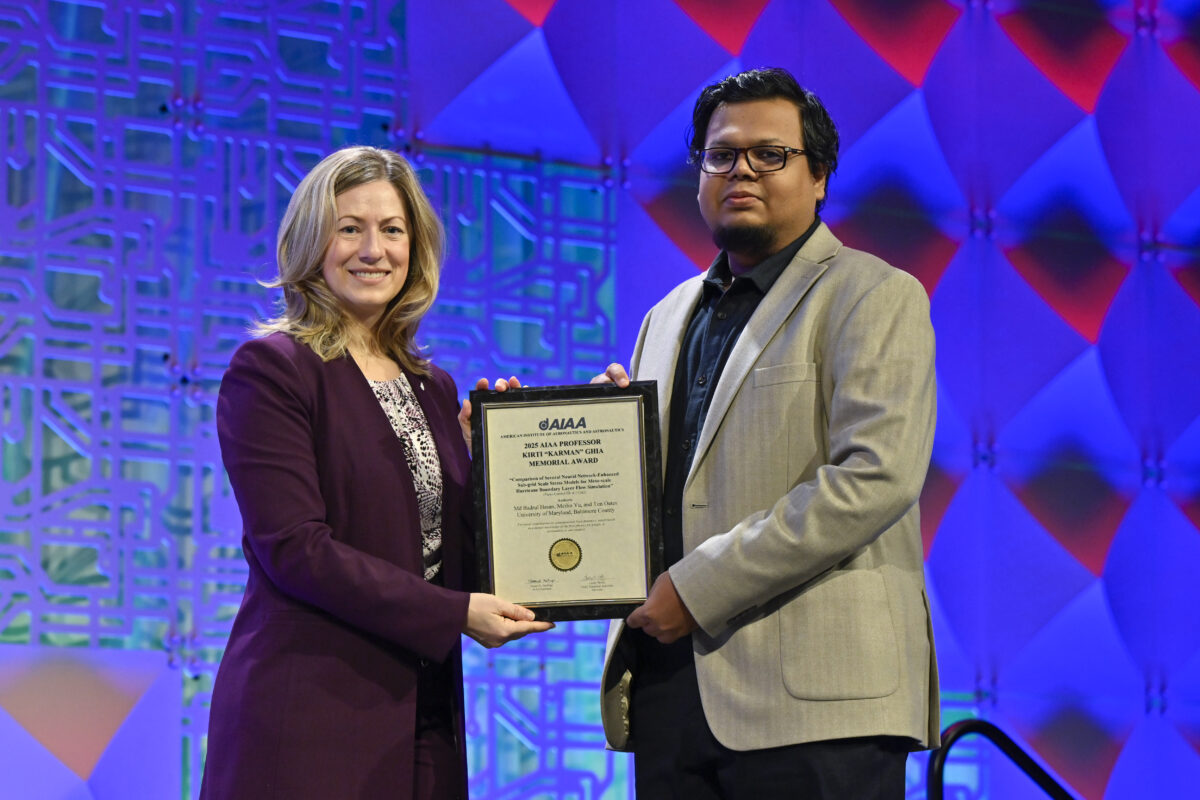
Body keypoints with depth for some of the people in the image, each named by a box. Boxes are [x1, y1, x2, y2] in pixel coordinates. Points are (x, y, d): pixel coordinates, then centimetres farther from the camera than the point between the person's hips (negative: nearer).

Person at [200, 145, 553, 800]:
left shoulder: (432, 388, 16)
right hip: (310, 720, -6)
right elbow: (292, 546, -14)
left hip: (422, 716, 6)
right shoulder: (270, 370, -5)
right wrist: (452, 614, -16)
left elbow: (453, 546, 14)